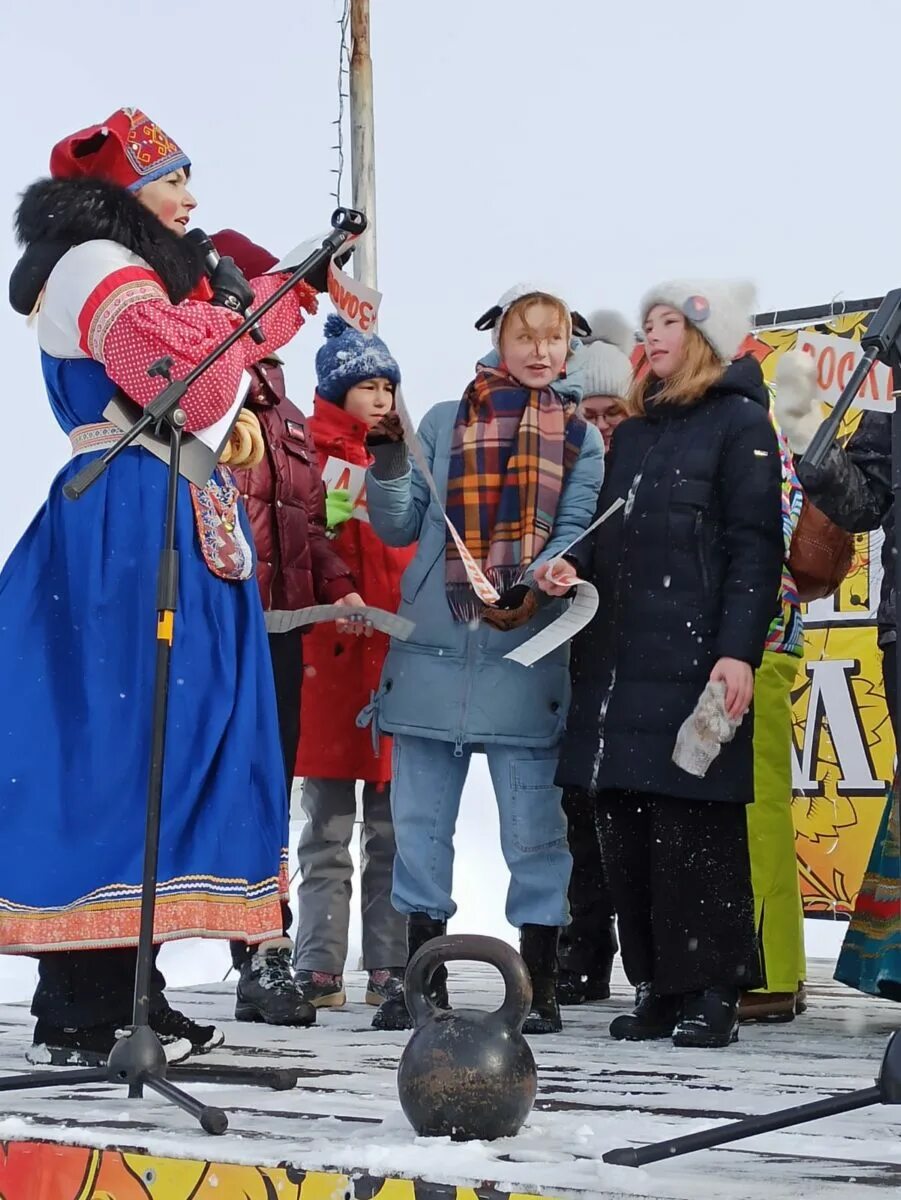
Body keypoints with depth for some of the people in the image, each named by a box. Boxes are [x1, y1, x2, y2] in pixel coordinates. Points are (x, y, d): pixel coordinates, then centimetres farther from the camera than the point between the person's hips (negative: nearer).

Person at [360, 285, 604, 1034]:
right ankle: (422, 979, 15)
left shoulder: (580, 437, 9)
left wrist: (532, 588, -21)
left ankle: (540, 985, 9)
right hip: (433, 648, 2)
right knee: (420, 820, 6)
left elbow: (576, 531, -2)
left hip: (527, 654, -2)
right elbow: (399, 528, 9)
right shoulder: (443, 423, 12)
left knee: (534, 828, -1)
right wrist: (388, 462, -7)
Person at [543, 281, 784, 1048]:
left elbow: (756, 547, -7)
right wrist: (575, 569, 3)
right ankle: (658, 989, 11)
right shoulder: (633, 433, 22)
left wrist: (738, 651, -17)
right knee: (626, 833, 4)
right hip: (619, 665, 7)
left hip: (694, 663, -7)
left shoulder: (739, 424, 1)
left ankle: (713, 992, -1)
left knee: (695, 829, -7)